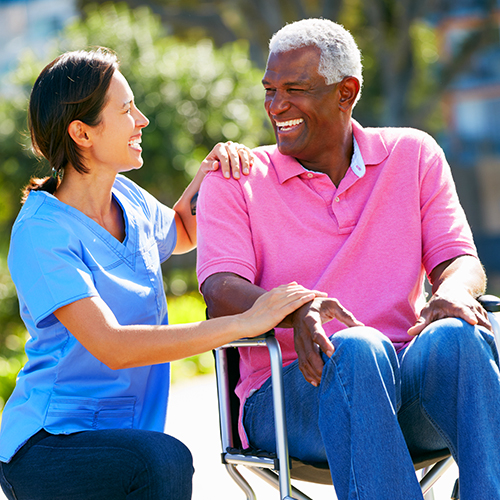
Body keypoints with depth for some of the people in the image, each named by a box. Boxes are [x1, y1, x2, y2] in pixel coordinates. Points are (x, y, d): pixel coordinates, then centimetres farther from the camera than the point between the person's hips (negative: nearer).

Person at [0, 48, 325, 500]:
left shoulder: (128, 199, 7)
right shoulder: (41, 234, -16)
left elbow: (181, 233, 32)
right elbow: (112, 347, -27)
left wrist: (213, 166, 10)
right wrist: (247, 322, -29)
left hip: (125, 438, 7)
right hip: (46, 446, -7)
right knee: (165, 460, -33)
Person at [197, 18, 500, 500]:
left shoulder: (413, 156, 15)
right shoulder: (235, 182, 9)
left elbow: (458, 260, 8)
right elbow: (221, 293, -6)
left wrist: (453, 293, -19)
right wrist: (293, 309, -29)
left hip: (404, 387, 2)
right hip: (286, 392, -2)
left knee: (457, 338, -32)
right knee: (356, 349, -37)